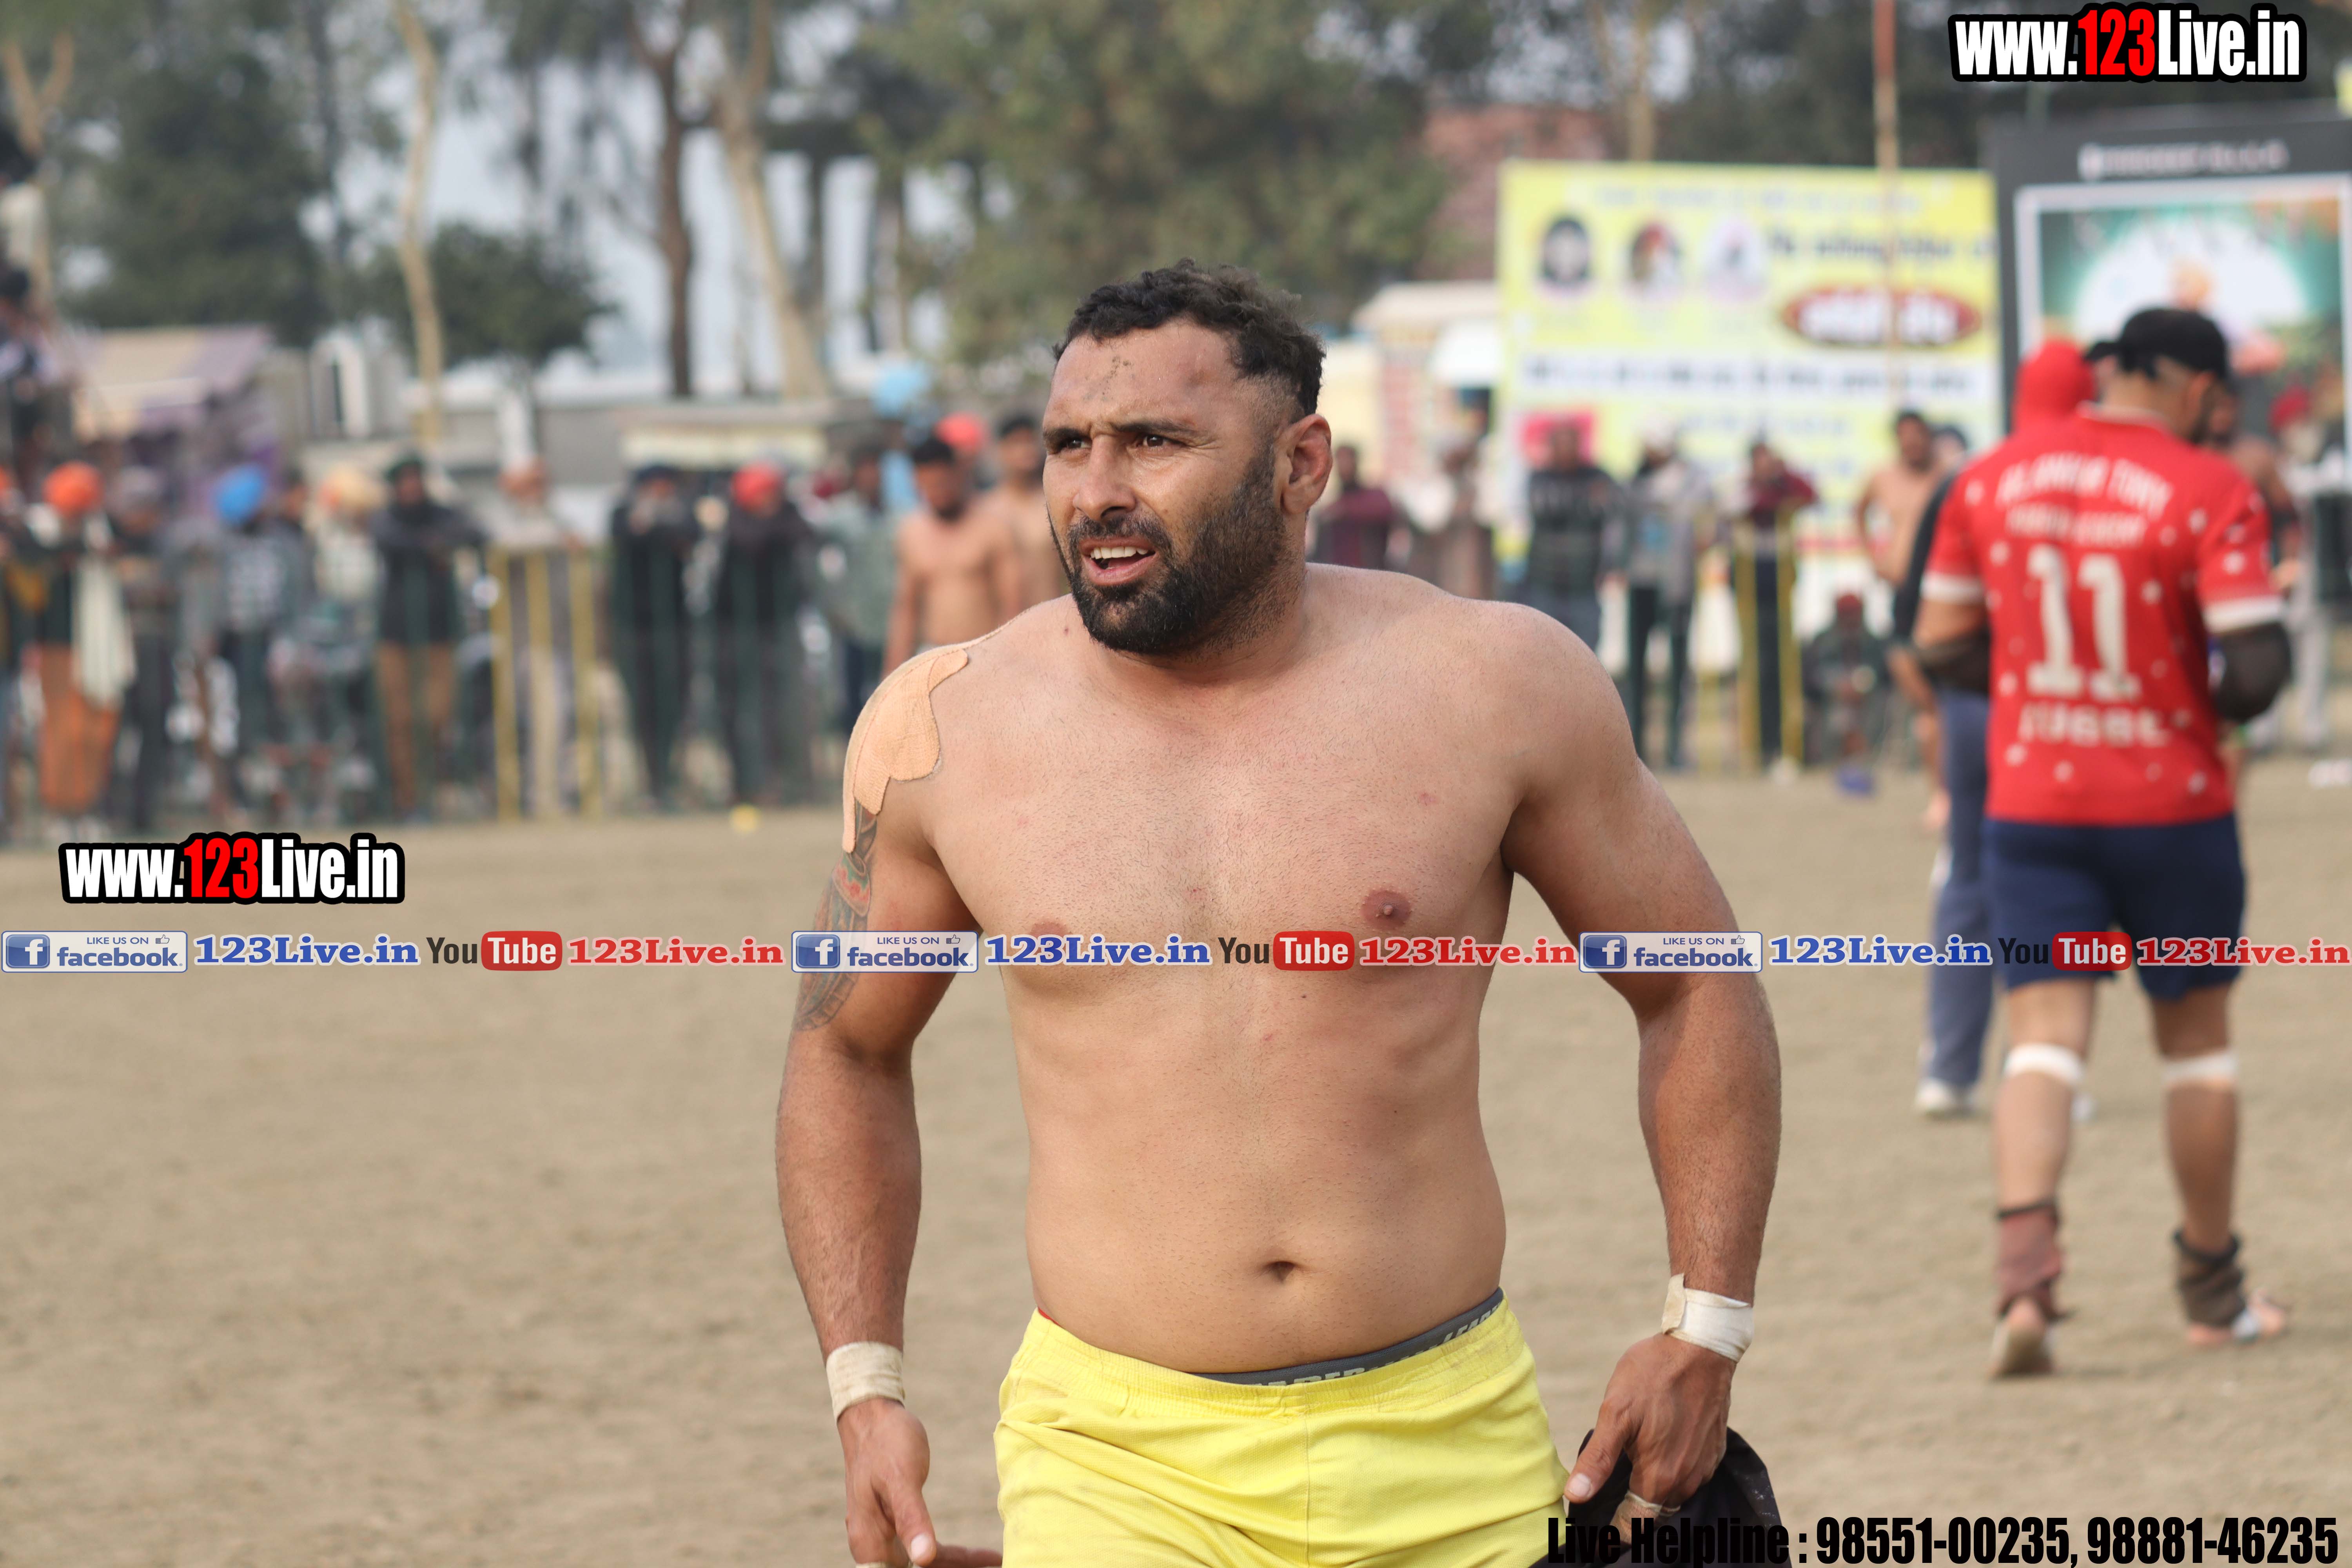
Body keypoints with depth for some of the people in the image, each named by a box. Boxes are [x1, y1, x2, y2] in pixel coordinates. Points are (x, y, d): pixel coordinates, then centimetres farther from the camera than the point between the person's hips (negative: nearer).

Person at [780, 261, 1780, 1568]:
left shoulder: (1490, 685, -2)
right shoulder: (945, 730, 0)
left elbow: (1695, 992, 9)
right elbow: (848, 1052, 15)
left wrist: (1705, 1335, 2)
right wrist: (866, 1386, 6)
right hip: (1118, 1459, 0)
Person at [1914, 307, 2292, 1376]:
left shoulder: (1991, 480, 3)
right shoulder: (2209, 492, -11)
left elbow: (1942, 642, 7)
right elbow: (2258, 664, -17)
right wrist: (2218, 708, 4)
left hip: (2030, 802, 2)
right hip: (2171, 804, -2)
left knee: (2045, 1037, 0)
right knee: (2195, 1044, 13)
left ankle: (2024, 1268, -22)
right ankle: (2213, 1292, 24)